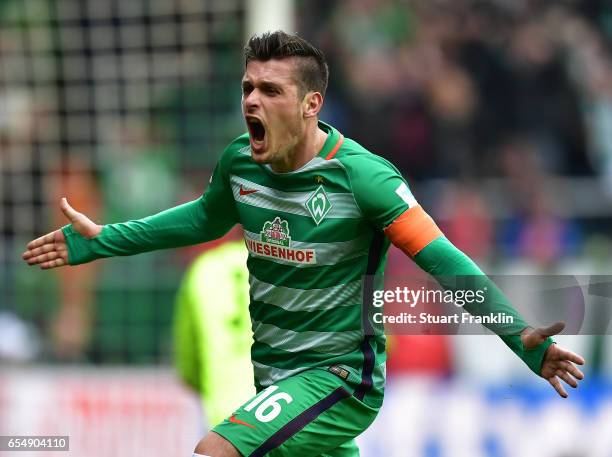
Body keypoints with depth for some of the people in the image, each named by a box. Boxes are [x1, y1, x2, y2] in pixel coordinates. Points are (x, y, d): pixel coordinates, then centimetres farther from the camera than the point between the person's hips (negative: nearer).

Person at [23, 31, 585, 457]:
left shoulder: (360, 176, -21)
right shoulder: (239, 162, -2)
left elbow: (444, 261, -23)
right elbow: (206, 218, 20)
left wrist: (521, 337, -34)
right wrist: (100, 241, 20)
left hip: (338, 378, -7)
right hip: (273, 373, 7)